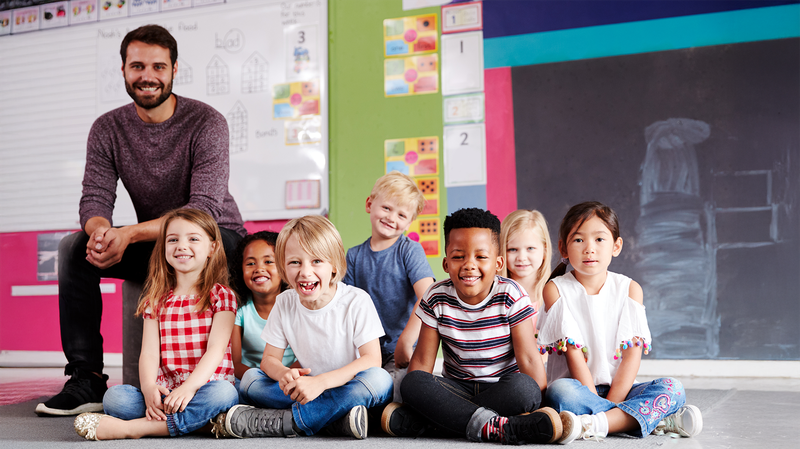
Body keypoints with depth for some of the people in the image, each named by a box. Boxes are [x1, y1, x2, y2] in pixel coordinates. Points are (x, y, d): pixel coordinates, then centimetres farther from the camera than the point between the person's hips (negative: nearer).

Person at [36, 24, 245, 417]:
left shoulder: (206, 123, -15)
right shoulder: (108, 129, 0)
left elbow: (204, 210, -24)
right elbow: (95, 198, -9)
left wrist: (129, 234, -35)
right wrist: (99, 230, -35)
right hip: (152, 244, 5)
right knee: (75, 246, -16)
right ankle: (86, 380, -17)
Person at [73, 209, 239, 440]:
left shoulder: (221, 295, 4)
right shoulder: (156, 300, 15)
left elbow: (216, 348, -9)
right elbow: (149, 352, 4)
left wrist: (189, 387, -25)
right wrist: (149, 388, -18)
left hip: (204, 389, -2)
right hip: (164, 392, 2)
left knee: (224, 393, -37)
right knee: (114, 396, -23)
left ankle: (132, 427, -31)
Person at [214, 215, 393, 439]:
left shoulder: (356, 301, -12)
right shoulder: (285, 303, -1)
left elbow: (372, 360, -18)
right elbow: (269, 358, 1)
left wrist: (321, 382, -31)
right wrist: (284, 374, -25)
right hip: (309, 392, 4)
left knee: (379, 379, -35)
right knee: (249, 379, -14)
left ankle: (282, 422, -30)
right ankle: (336, 418, -27)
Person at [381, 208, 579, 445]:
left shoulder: (511, 296, -9)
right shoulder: (437, 299, -3)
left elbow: (528, 358, -10)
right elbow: (422, 361, -1)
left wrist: (539, 401, -16)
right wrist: (415, 399, -11)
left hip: (503, 389, -1)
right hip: (456, 389, 2)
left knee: (522, 386, -35)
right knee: (412, 382, -26)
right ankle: (496, 427, -39)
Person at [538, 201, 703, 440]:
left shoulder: (629, 289, 5)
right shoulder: (556, 290, -2)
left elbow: (633, 352, -4)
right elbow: (573, 351, -10)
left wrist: (611, 402, -15)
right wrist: (594, 399, -18)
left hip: (618, 390, 3)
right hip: (577, 387, -2)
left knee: (673, 388, -20)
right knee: (560, 391, -35)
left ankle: (599, 424, -33)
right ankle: (655, 418, -28)